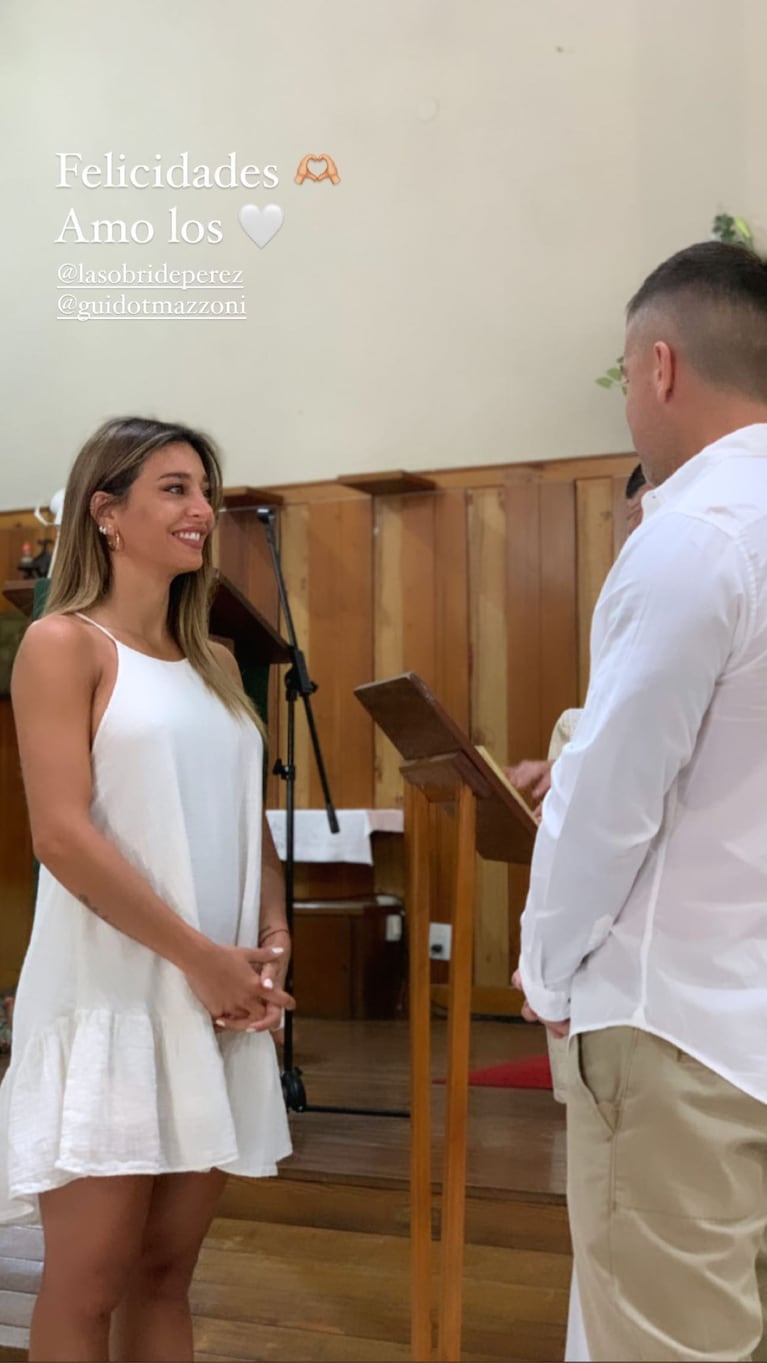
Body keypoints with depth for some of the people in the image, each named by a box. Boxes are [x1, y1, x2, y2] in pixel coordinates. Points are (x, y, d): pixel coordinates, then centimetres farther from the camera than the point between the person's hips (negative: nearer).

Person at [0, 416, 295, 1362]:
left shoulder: (216, 662, 15)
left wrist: (271, 945, -1)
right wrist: (200, 956, -15)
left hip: (218, 998, 6)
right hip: (112, 994, -6)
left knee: (166, 1271, 12)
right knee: (88, 1284, 0)